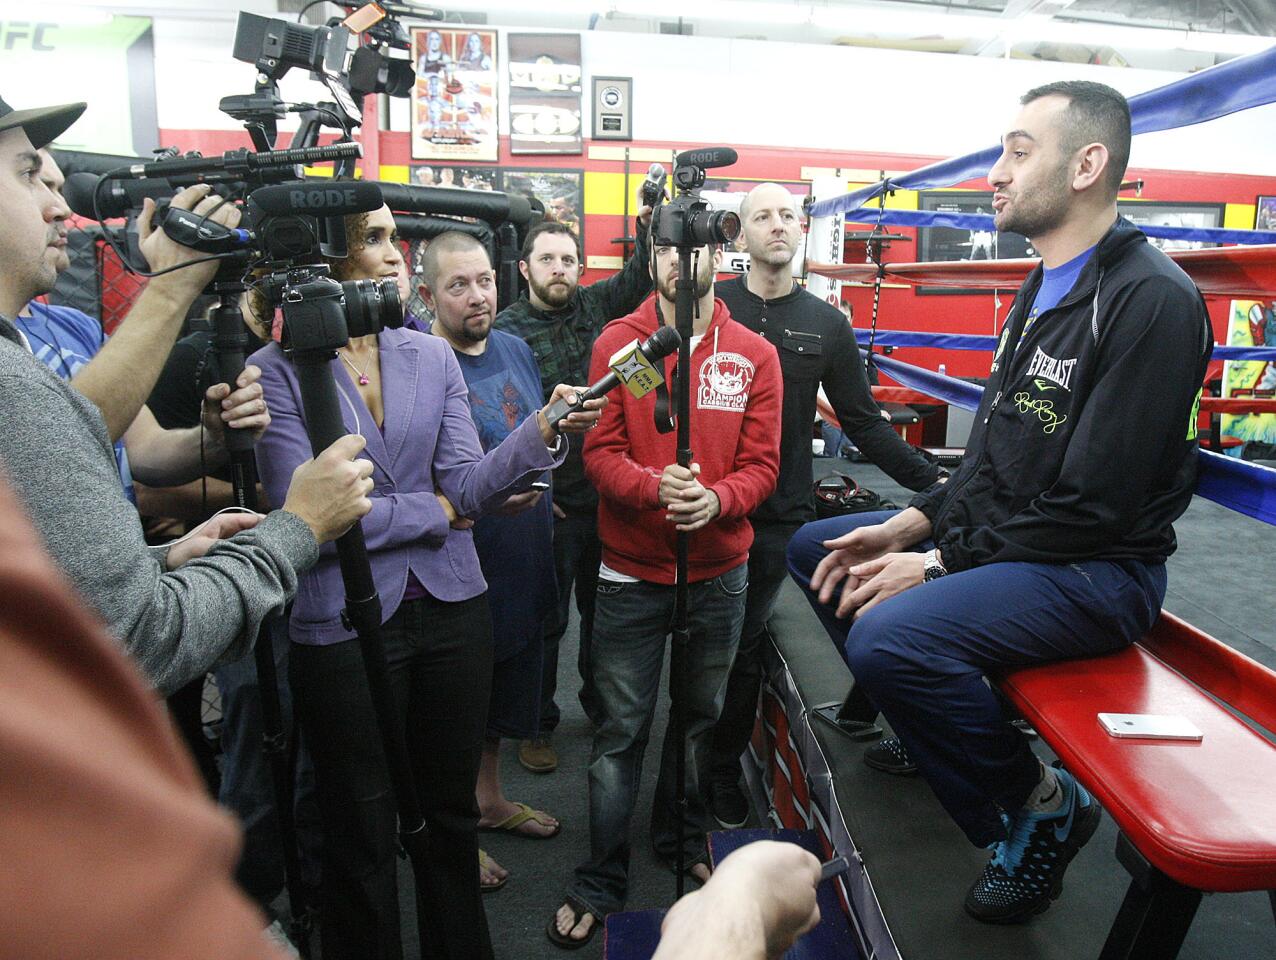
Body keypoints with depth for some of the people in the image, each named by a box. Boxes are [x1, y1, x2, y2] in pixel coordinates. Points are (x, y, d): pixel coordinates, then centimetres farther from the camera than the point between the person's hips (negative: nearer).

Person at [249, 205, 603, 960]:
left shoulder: (433, 356, 3)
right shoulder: (279, 369, -8)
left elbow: (466, 483, -6)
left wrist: (542, 433, -23)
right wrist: (435, 511, -9)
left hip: (452, 610, 4)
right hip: (343, 623, -3)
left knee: (453, 810, 20)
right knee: (362, 833, 14)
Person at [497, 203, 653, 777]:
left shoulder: (593, 305, 6)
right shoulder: (504, 331, -7)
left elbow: (639, 277, 4)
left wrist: (649, 226, -14)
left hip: (607, 492, 4)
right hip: (550, 503, -4)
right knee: (546, 618, 8)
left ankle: (599, 703, 38)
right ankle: (538, 724, 25)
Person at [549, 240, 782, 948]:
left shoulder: (754, 355, 2)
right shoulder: (617, 343, -2)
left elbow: (761, 464, -2)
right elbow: (600, 452, -8)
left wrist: (716, 498, -23)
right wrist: (655, 485, -27)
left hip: (720, 572, 2)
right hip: (632, 573, -2)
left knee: (700, 716, 18)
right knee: (620, 730, 4)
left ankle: (682, 838, 42)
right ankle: (600, 883, 21)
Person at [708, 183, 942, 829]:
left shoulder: (827, 325, 7)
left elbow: (863, 423, 8)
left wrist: (931, 479, 2)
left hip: (777, 518, 1)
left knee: (745, 647, 9)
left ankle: (725, 770, 29)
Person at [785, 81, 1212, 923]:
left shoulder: (1152, 300, -18)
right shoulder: (1044, 288, 12)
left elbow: (1093, 505, -22)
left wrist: (938, 564, -18)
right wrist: (909, 526, 0)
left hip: (1098, 570, -9)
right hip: (998, 536, 9)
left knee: (890, 634, -31)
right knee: (816, 550, 8)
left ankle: (1043, 803, -4)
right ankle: (919, 715, 19)